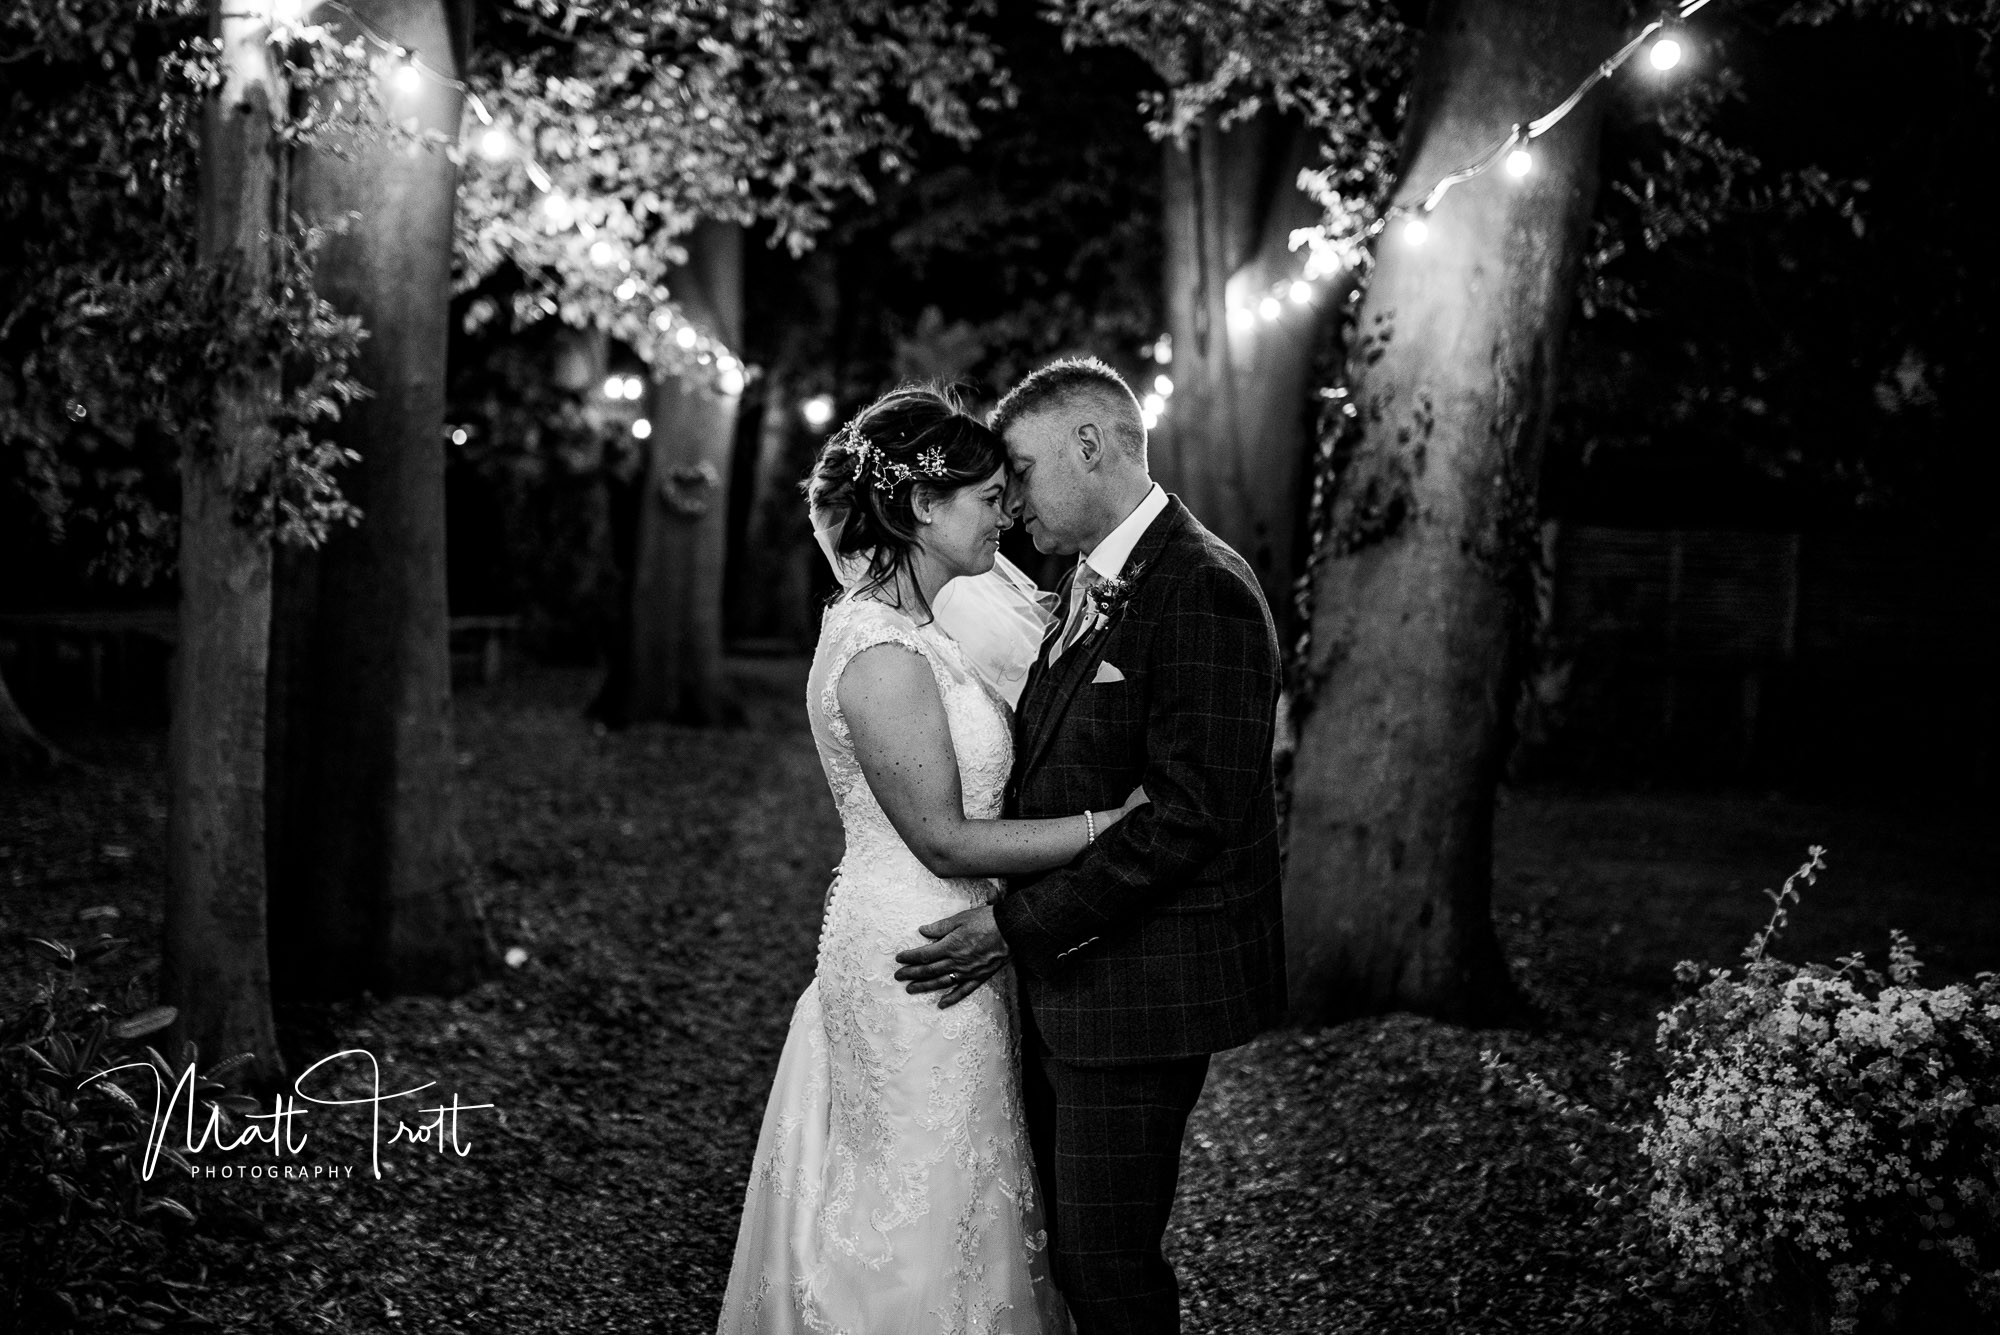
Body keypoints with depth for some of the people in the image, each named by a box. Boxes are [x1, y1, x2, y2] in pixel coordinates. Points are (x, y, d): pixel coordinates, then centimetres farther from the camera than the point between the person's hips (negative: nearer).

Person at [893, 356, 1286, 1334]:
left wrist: (1020, 924, -19)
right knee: (1067, 1244, 16)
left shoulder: (1203, 594, -17)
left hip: (1140, 990, -9)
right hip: (1063, 978, 9)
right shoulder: (1086, 585, 14)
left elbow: (1191, 815, -22)